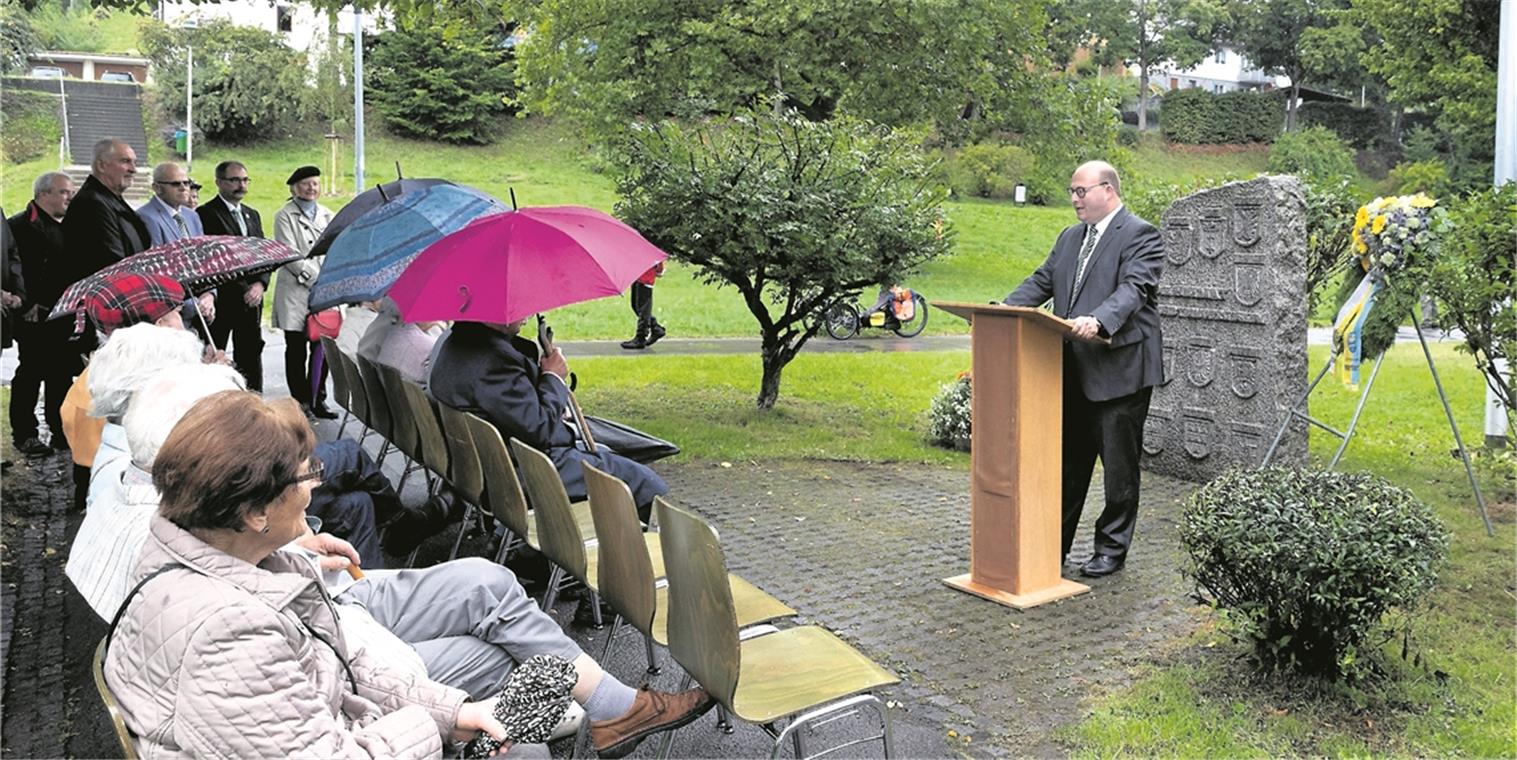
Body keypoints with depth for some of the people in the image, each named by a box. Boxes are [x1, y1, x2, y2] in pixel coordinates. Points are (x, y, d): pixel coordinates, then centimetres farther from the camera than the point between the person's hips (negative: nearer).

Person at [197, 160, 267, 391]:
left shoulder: (252, 215, 18)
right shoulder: (205, 213, -5)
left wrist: (260, 284, -3)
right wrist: (241, 290, -15)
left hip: (251, 301, 7)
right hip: (220, 300, -6)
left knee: (251, 356, 9)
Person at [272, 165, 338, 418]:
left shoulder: (327, 216, 16)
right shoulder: (285, 216, 2)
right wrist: (317, 279, -13)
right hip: (295, 292, -4)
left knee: (322, 348, 1)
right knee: (296, 350, 1)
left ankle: (317, 400, 10)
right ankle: (300, 402, 8)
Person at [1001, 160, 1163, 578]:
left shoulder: (1140, 235, -8)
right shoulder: (1069, 237, 17)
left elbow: (1133, 290, -22)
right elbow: (1041, 282, 12)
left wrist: (1099, 322, -39)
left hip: (1119, 370, -7)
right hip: (1073, 371, 7)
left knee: (1119, 463, 4)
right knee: (1068, 460, 13)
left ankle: (1112, 549, 15)